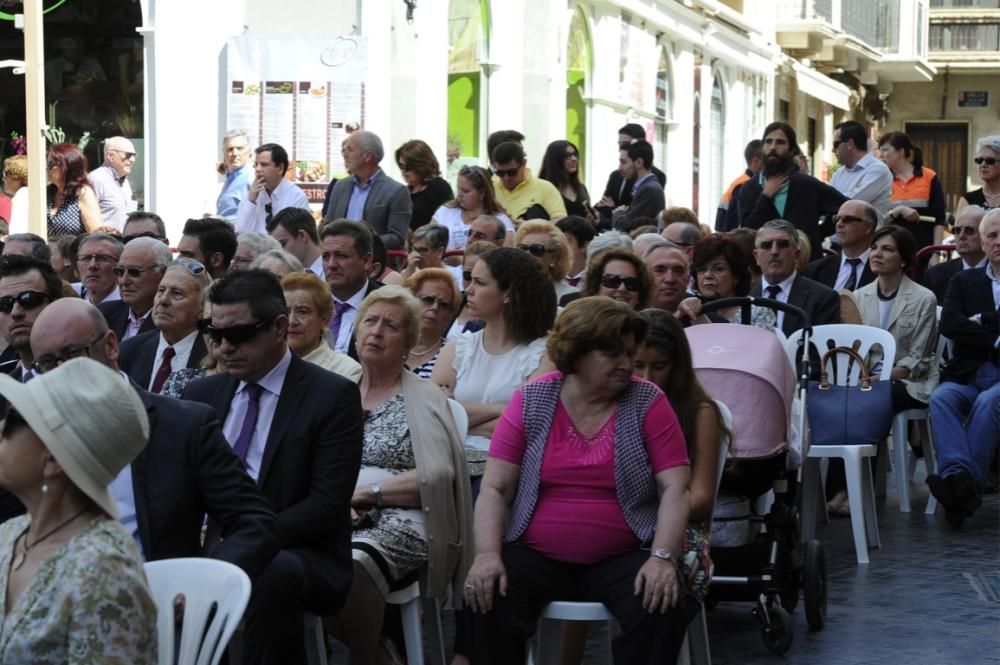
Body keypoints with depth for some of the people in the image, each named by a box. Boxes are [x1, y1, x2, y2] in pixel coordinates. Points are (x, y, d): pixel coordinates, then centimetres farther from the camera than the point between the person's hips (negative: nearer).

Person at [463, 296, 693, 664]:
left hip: (622, 559, 0)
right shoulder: (531, 401, 2)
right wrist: (487, 554, -17)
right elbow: (495, 488, -1)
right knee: (490, 602, -28)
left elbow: (675, 488, -5)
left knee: (662, 609, -28)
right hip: (536, 556, 0)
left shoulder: (647, 403, 0)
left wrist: (663, 557, -20)